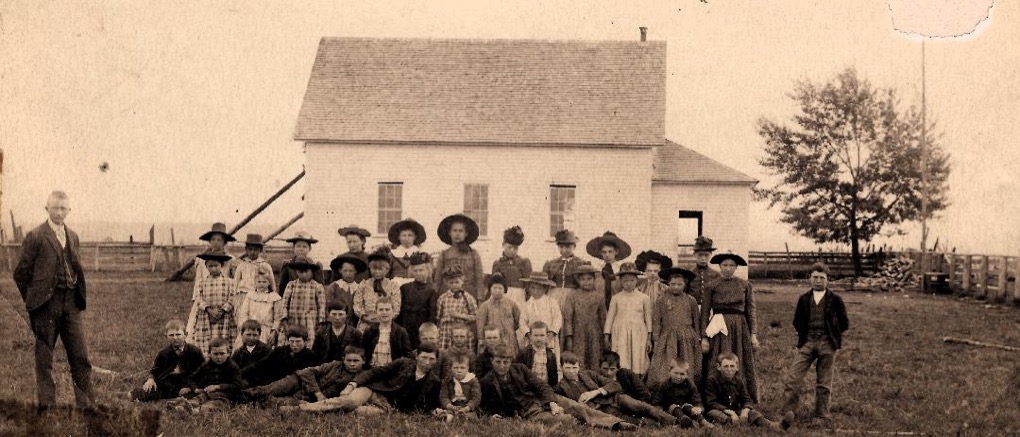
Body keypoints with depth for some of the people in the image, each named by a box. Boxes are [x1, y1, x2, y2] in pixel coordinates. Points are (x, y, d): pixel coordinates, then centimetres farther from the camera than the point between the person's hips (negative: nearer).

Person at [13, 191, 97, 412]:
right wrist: (33, 300, 1)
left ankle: (87, 404, 7)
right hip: (46, 303, -4)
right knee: (44, 357, 4)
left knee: (80, 356, 2)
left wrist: (79, 297, 13)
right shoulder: (35, 237, -3)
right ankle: (46, 404, 11)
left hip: (71, 303, 5)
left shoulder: (73, 237, 14)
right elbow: (21, 273, -1)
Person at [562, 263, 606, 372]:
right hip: (578, 337, -2)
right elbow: (567, 318, -2)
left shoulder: (598, 297, 6)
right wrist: (569, 338, -7)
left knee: (594, 364, 3)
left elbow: (603, 318, 11)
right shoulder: (572, 297, 0)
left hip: (594, 337, 2)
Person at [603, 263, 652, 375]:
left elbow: (648, 317, 8)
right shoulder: (616, 298, 6)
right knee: (621, 363, -6)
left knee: (637, 362, -2)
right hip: (620, 335, 0)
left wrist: (649, 338, 6)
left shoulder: (643, 298, 5)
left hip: (638, 335, 0)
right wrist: (606, 335, 6)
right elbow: (610, 316, 9)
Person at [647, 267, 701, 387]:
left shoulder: (690, 300, 6)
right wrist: (656, 338, -1)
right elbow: (656, 320, 3)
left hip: (687, 338, 1)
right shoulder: (662, 300, 2)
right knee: (665, 369, -6)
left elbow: (696, 320, 12)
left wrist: (698, 338, 11)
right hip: (668, 337, -1)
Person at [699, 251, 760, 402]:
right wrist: (704, 337, -5)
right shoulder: (711, 286, 3)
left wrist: (754, 334, -3)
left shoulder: (745, 285, 7)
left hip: (740, 329, 2)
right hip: (718, 330, -1)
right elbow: (705, 312, 2)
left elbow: (751, 310, 5)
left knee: (743, 367, 3)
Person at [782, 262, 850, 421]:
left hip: (827, 344, -2)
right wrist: (804, 334, 7)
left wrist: (831, 333, 5)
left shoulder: (835, 300, 2)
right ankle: (788, 412, -2)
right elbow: (797, 321, 16)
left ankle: (822, 414, 15)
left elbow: (844, 324, 6)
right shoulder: (803, 299, 9)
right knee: (793, 377, -7)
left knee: (824, 382, 5)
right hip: (807, 343, 2)